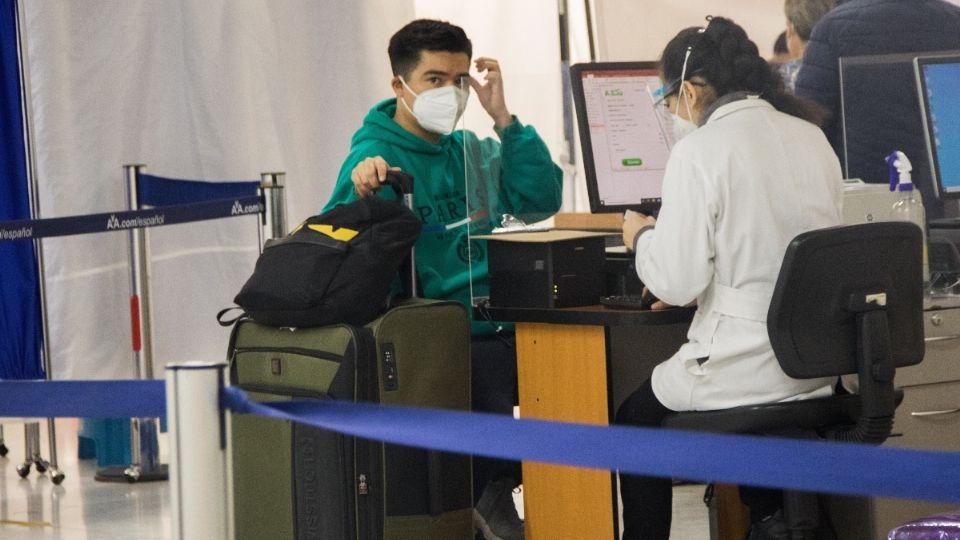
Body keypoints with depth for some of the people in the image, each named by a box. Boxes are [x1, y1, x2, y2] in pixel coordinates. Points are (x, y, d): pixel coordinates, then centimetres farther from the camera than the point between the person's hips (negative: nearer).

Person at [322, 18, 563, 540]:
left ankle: (495, 490, 8)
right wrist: (360, 194, -36)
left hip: (497, 322, 7)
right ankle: (482, 497, 1)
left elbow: (541, 199, 5)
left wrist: (503, 118, 0)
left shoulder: (472, 151, 16)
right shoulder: (375, 157, -5)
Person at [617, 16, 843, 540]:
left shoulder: (699, 150, -13)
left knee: (635, 422, 21)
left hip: (743, 369, -7)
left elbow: (674, 283, -15)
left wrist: (642, 237, 5)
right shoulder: (811, 138, 7)